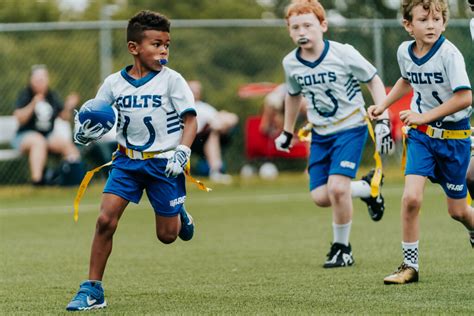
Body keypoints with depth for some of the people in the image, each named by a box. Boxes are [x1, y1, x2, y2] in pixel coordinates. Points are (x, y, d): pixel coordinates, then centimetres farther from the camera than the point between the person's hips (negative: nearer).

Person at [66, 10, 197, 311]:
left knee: (167, 235, 3)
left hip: (164, 163, -2)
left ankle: (179, 215, 41)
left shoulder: (172, 80, -8)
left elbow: (190, 120, -8)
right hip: (127, 160, 2)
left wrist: (182, 152, -23)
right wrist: (84, 132, -13)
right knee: (106, 220, -13)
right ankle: (93, 290, -4)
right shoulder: (114, 83, -1)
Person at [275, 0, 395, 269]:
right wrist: (287, 132, 23)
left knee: (336, 188, -20)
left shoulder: (343, 54, -16)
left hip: (351, 128, -5)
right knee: (320, 197, -6)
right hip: (320, 134, 5)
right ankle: (366, 188, 24)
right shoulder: (291, 63, -2)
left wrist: (383, 120, -11)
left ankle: (342, 248, 1)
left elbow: (374, 81, -5)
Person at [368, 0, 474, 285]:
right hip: (421, 134, 3)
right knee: (411, 197, -15)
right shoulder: (405, 52, -2)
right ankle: (410, 266, -4)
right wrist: (383, 105, 14)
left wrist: (424, 116, -24)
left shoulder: (449, 54, -20)